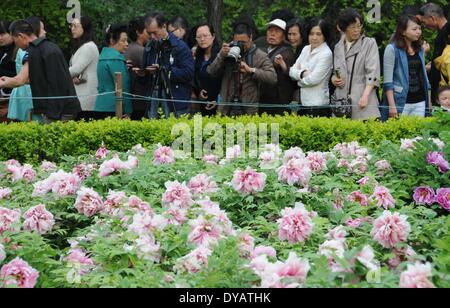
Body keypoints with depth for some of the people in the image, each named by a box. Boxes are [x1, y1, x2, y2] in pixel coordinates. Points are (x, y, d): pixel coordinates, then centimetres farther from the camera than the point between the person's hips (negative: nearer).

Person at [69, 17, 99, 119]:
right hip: (78, 93, 9)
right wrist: (73, 78, -5)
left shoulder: (89, 47, -10)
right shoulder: (79, 47, 21)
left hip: (86, 95, -9)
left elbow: (76, 69, -15)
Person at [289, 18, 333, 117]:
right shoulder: (306, 49, 10)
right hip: (303, 102, 7)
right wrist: (302, 73, -12)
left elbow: (314, 79, -16)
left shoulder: (326, 54, -12)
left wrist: (300, 79, 1)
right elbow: (292, 71, 7)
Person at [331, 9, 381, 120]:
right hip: (342, 100, 4)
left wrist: (365, 95, -18)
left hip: (363, 99, -4)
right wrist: (334, 79, 2)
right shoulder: (338, 47, 16)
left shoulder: (370, 43, 3)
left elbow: (373, 73, -6)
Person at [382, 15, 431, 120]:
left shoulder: (420, 49, 12)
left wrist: (429, 101, 17)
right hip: (401, 102, -5)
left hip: (420, 102, 5)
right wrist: (392, 106, -15)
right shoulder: (392, 49, -6)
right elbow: (388, 81, -9)